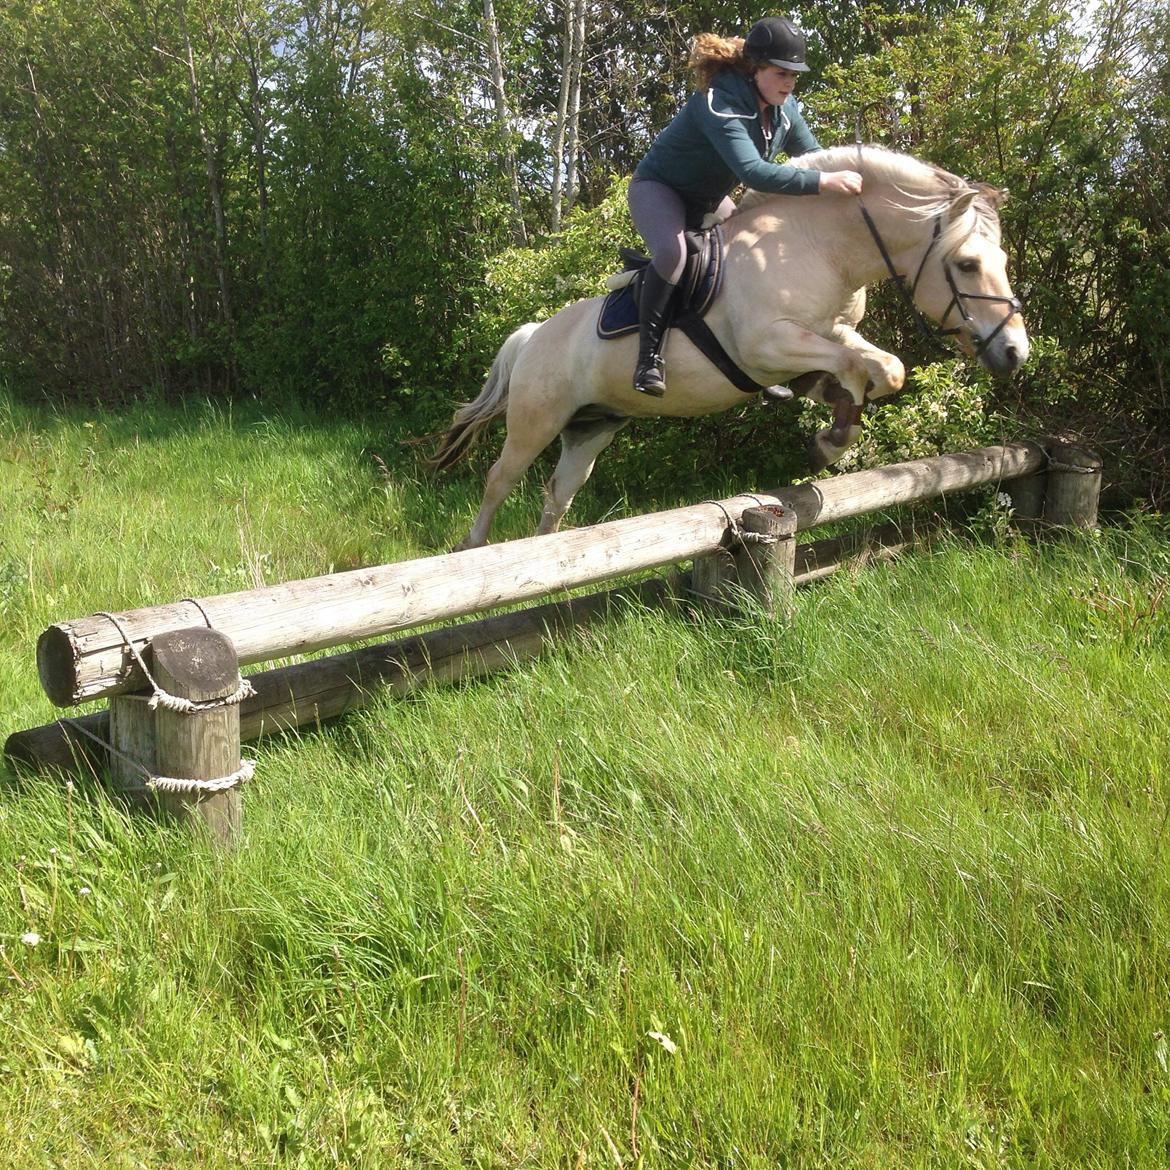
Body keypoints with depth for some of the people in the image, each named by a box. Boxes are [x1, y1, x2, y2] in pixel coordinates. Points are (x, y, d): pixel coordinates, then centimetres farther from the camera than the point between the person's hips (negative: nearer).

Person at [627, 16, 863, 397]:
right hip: (659, 188, -8)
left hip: (708, 199, 8)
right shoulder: (719, 104, -33)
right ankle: (648, 355, -23)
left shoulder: (783, 108, -8)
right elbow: (753, 172, -46)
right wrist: (825, 183, -49)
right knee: (672, 252, -36)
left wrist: (846, 175, -17)